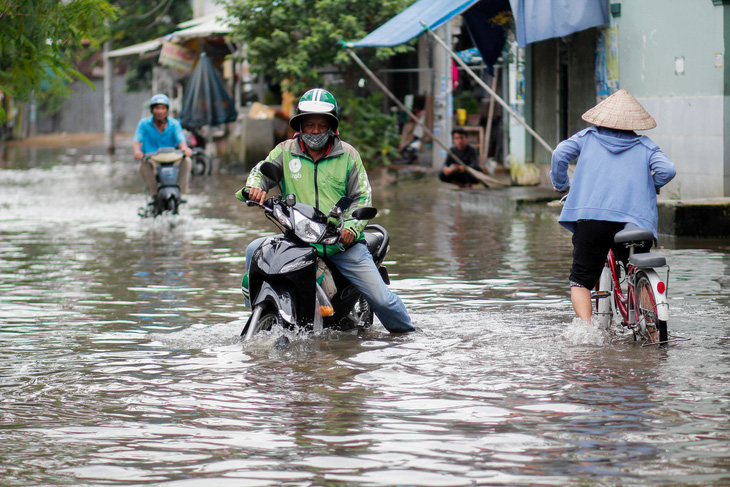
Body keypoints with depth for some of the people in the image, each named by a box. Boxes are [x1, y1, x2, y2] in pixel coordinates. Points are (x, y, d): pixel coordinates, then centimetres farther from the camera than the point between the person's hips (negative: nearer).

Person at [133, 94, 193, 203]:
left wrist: (185, 148, -37)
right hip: (151, 160, -1)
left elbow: (181, 140, -11)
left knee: (186, 161, -29)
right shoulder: (144, 123, 2)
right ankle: (154, 193, -21)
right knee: (144, 166, -35)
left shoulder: (174, 124, 4)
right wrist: (137, 151, -35)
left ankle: (180, 191, -19)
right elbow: (136, 141, -10)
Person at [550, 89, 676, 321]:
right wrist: (650, 187, 20)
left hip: (590, 216, 0)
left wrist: (560, 184, 18)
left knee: (581, 281, 5)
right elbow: (667, 170, 0)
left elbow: (560, 154, 2)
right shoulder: (645, 145, 14)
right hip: (633, 221, 0)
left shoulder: (588, 137, 15)